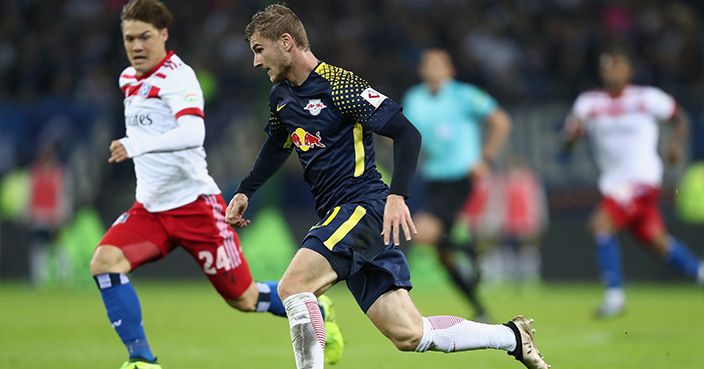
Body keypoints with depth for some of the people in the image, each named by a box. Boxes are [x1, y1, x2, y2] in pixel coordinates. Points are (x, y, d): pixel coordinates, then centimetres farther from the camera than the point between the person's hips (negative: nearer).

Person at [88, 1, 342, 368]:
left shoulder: (177, 76, -17)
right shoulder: (129, 79, 9)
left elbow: (193, 133, -34)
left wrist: (136, 146, -43)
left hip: (194, 204, -7)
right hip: (150, 207, 7)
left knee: (243, 299, 2)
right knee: (104, 261, -20)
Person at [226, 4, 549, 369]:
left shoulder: (338, 85, -13)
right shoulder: (281, 96, 12)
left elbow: (406, 133, -17)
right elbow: (277, 144, 35)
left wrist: (397, 196, -28)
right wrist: (244, 192, 29)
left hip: (364, 206, -8)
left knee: (292, 287, -23)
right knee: (409, 335, 5)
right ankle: (510, 336, 20)